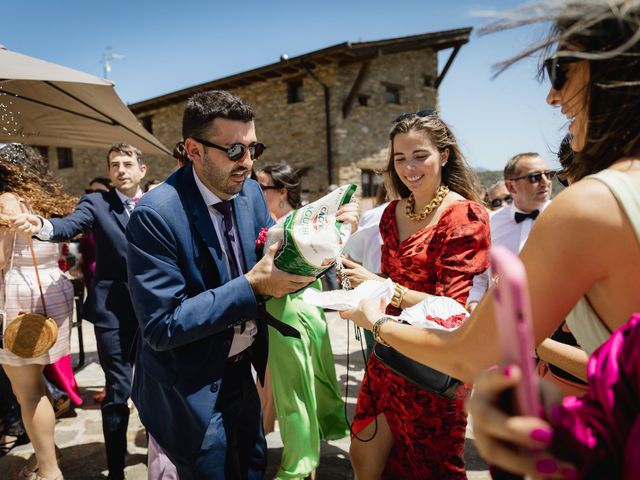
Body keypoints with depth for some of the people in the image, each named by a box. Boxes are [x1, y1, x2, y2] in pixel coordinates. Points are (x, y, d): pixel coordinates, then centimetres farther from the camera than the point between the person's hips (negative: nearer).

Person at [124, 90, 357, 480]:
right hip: (192, 392, -6)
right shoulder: (157, 214, -24)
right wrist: (252, 286, -30)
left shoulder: (250, 192, -4)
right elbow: (161, 326, -25)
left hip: (241, 372, 7)